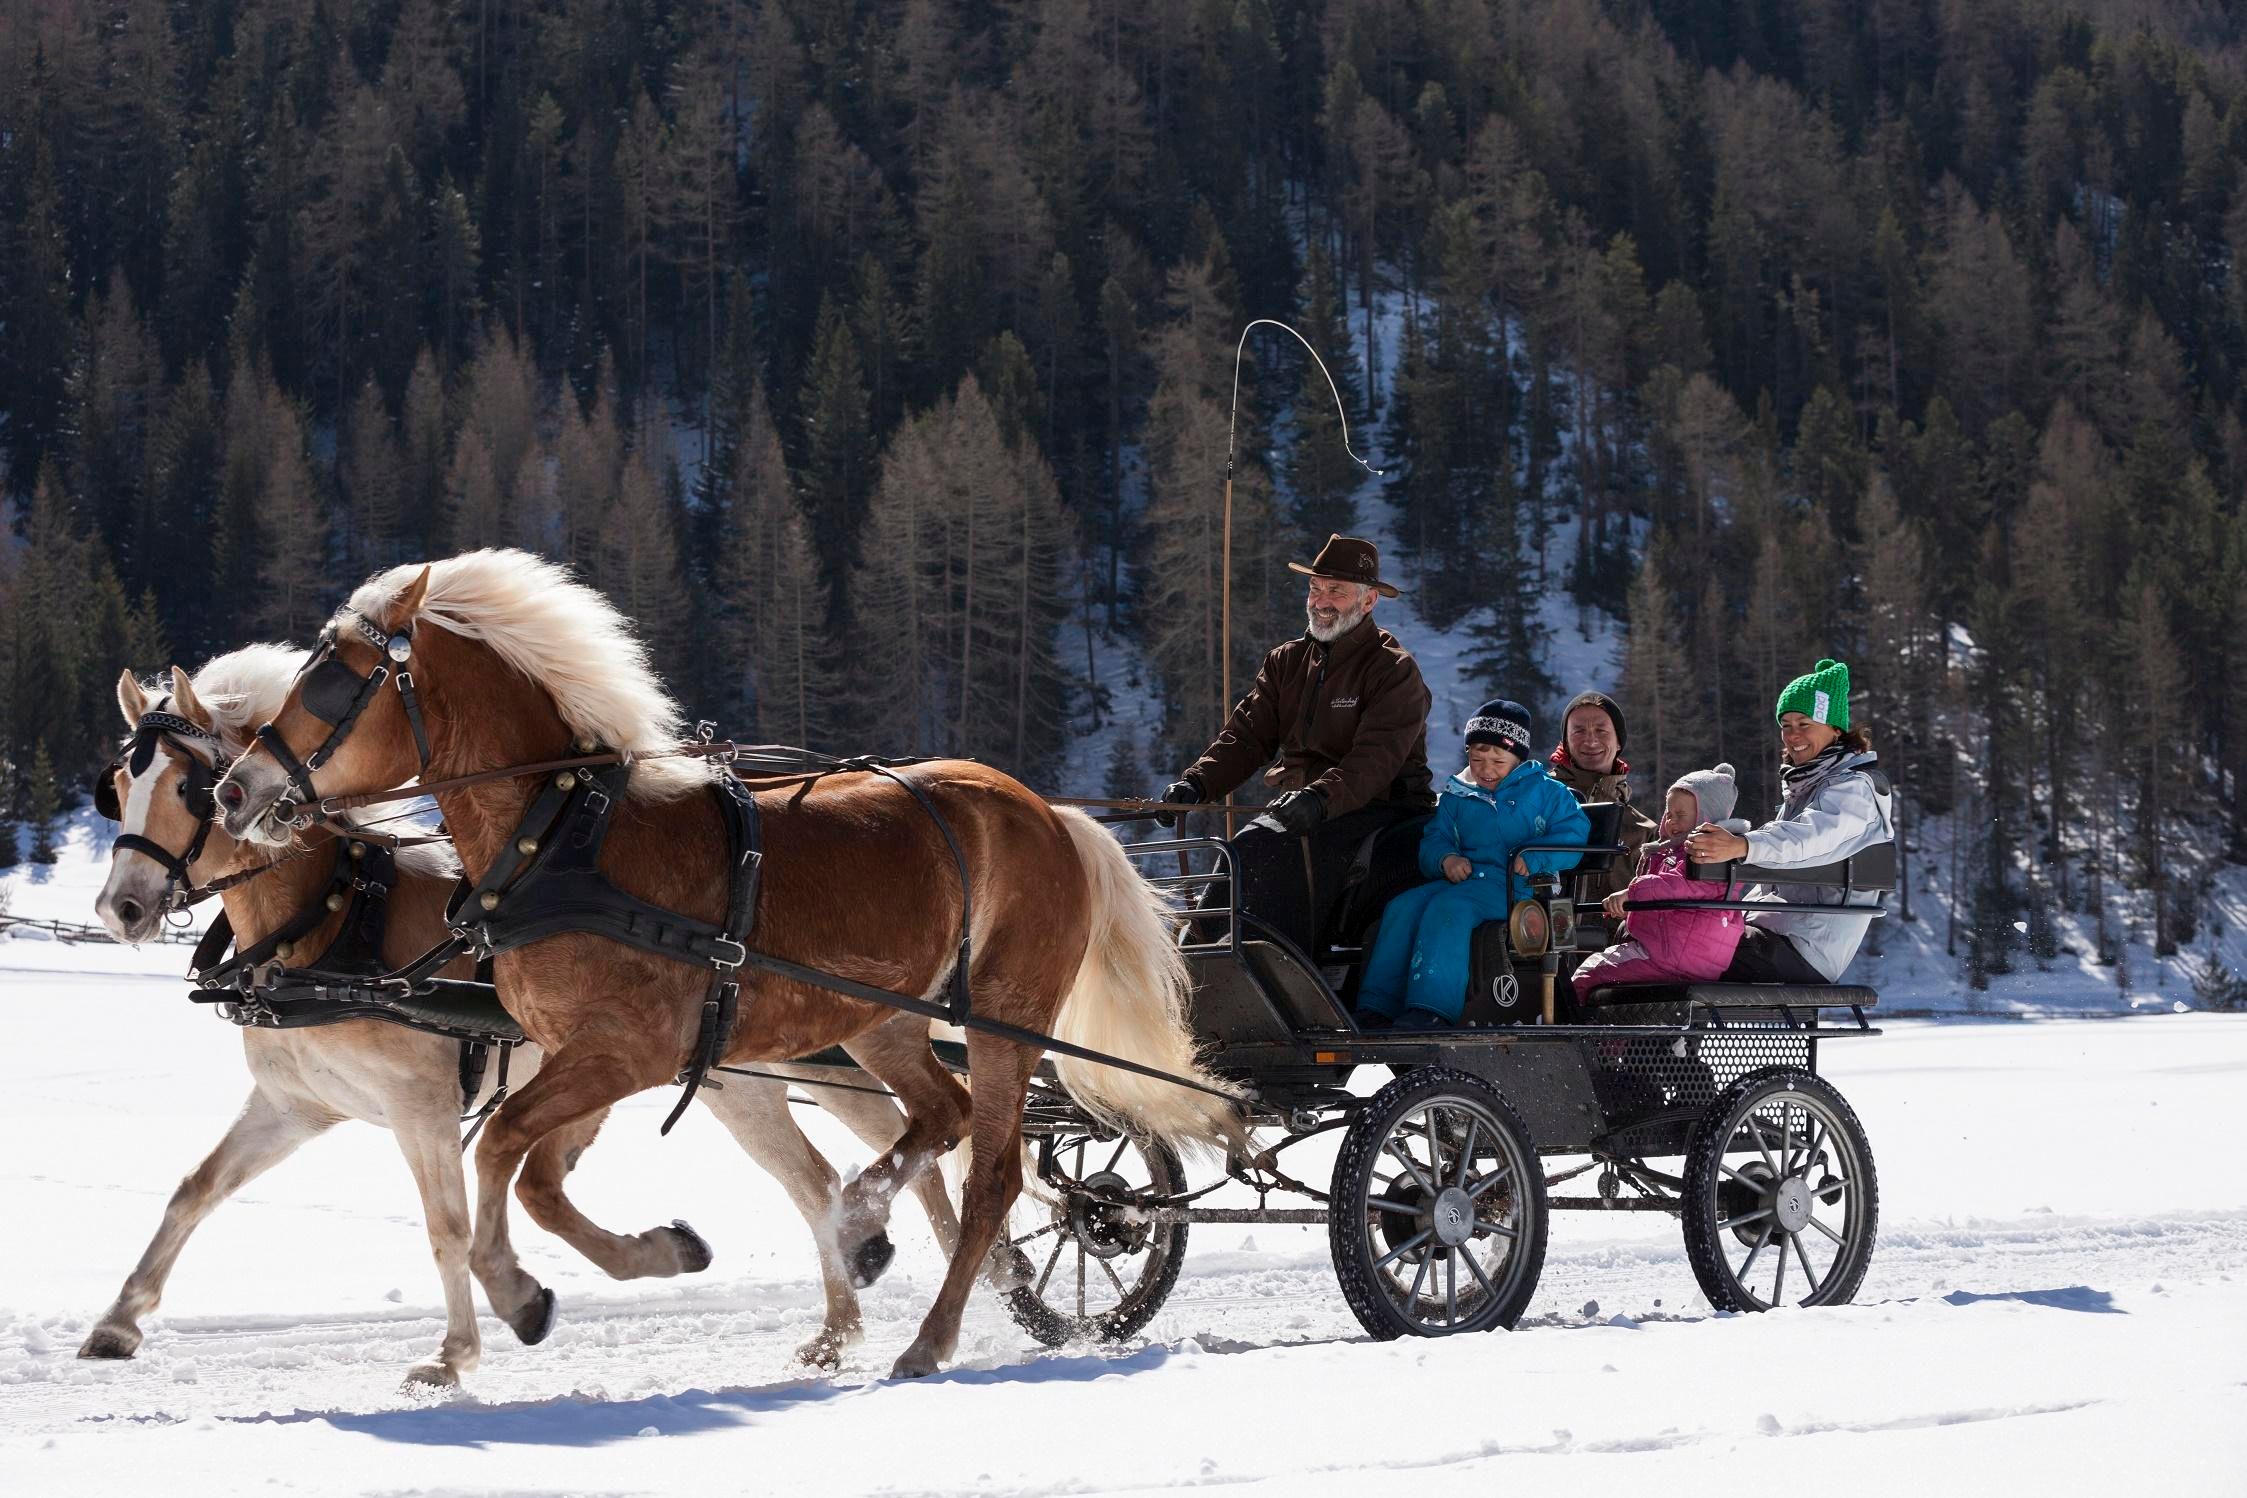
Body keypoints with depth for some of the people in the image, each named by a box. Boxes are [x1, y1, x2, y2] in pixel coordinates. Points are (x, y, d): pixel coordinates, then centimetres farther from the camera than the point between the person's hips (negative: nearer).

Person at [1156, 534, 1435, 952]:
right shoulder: (1286, 662, 17)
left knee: (1290, 855, -33)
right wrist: (1197, 782, -11)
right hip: (1294, 805, 6)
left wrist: (1321, 797, -38)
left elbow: (1375, 759, -19)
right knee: (1246, 851, -26)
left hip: (1374, 809, -6)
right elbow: (1247, 735, 9)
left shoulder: (1395, 671, -5)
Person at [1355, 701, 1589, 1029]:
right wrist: (1445, 858, -4)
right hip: (1463, 880, 5)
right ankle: (1375, 1009, -32)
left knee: (1448, 908, -35)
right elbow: (1433, 840, 21)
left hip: (1516, 886, -5)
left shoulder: (1546, 792, 10)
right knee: (1402, 907, -24)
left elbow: (1574, 834, -1)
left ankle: (1430, 1011, -49)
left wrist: (1532, 858, -17)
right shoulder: (1456, 797, 24)